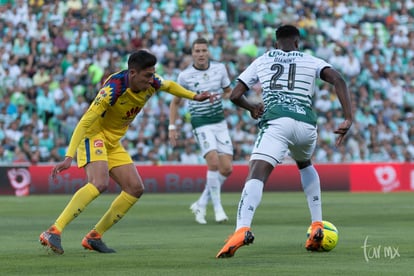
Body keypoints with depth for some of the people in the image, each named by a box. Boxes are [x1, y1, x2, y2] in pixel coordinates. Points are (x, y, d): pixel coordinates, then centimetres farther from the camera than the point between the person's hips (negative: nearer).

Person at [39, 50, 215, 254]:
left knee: (135, 189, 2)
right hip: (94, 135, -8)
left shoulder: (151, 84, -8)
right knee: (99, 183, -30)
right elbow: (85, 121, -31)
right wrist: (69, 157, -37)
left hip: (113, 142, 8)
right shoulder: (114, 89, -30)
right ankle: (53, 232, -35)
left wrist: (195, 96, 15)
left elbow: (170, 86, 19)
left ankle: (94, 237, 6)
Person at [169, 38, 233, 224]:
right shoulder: (185, 76, -5)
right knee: (213, 162, -23)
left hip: (220, 122, 4)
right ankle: (217, 208, -10)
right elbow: (175, 102, 8)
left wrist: (221, 96, -7)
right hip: (201, 124, -4)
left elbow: (228, 91, 16)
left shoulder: (220, 68, 2)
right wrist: (172, 127, 2)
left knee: (226, 169, -3)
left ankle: (201, 204, 14)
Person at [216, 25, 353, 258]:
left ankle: (242, 229, -45)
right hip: (306, 124, 3)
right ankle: (317, 227, 27)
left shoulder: (262, 61, 24)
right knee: (305, 164, 34)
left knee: (256, 175, -18)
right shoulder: (311, 62, 23)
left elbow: (235, 95, 23)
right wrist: (348, 119, -1)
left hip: (276, 122, -3)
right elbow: (338, 80, 4)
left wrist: (252, 108, 45)